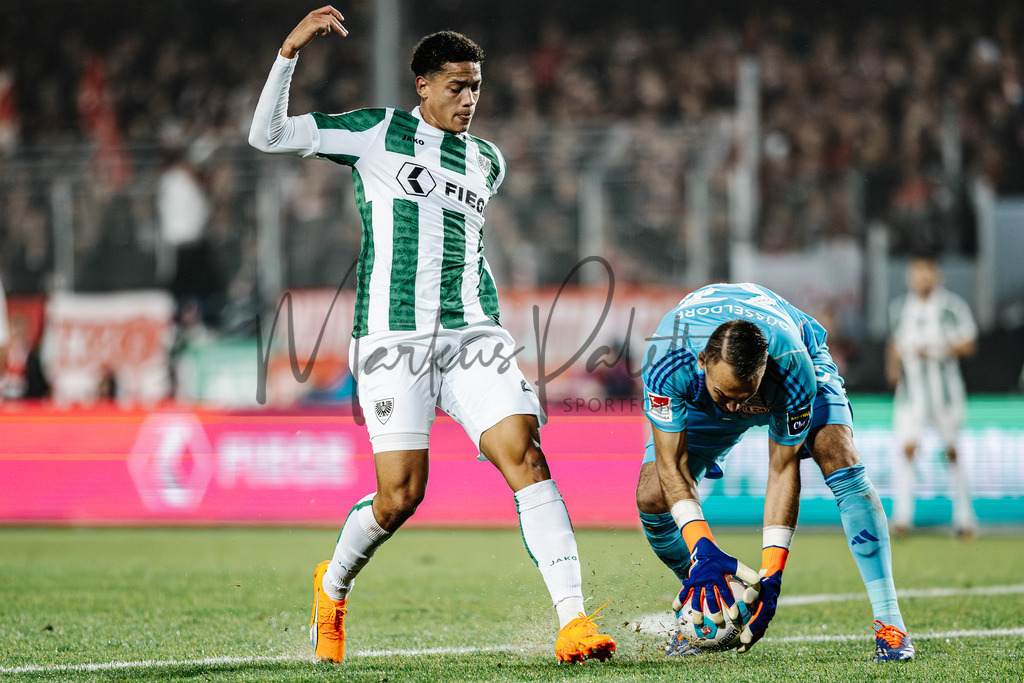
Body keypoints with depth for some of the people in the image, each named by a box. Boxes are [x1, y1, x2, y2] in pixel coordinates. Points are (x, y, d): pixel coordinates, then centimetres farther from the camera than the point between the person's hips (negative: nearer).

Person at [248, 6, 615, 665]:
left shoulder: (487, 161, 18)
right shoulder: (378, 132, 5)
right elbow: (267, 137, 0)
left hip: (473, 332, 4)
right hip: (393, 333, -4)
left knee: (524, 455, -16)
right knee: (401, 495, -8)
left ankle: (575, 622, -22)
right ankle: (332, 588, 24)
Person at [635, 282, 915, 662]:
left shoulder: (794, 369, -43)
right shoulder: (667, 359, -42)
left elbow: (783, 467, -32)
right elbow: (672, 462, -33)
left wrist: (771, 572, -36)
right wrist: (701, 546, -46)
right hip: (698, 400, 2)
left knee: (839, 458, -28)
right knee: (652, 497, -14)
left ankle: (889, 621, -26)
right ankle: (705, 612, 11)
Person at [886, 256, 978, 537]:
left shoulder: (953, 306, -4)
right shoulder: (900, 308, 6)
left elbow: (969, 344, -4)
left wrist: (937, 350, -17)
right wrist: (893, 366, 3)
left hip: (945, 389, -1)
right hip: (911, 390, 1)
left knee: (952, 452, 5)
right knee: (907, 448, -12)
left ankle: (963, 516, 16)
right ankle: (902, 515, -14)